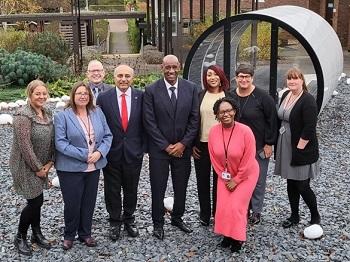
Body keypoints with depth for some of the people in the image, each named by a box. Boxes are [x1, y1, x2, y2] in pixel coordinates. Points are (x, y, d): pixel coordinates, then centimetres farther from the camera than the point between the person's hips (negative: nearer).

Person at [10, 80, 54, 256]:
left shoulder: (47, 113, 3)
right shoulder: (23, 116, -21)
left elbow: (51, 139, 7)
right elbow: (25, 146, -22)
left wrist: (49, 162, -1)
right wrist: (37, 168, -16)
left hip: (40, 165, 7)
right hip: (25, 166, -7)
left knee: (36, 201, 15)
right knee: (36, 202, -2)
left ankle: (37, 234, 31)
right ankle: (20, 238, 18)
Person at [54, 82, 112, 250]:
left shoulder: (97, 112, 4)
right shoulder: (62, 116, -9)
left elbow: (108, 135, 4)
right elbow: (60, 142, -15)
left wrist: (99, 152, -14)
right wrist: (84, 155, -19)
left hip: (94, 166, 4)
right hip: (71, 168, -4)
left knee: (89, 202, 13)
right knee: (72, 203, 5)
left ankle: (85, 233, 31)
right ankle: (69, 235, 27)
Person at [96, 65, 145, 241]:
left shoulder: (141, 97, -3)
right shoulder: (103, 98, -4)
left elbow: (144, 124, 1)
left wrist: (142, 147, -2)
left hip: (134, 152, 1)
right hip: (112, 152, 0)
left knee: (131, 189, 15)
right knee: (112, 190, 11)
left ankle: (129, 219, 34)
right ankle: (115, 221, 28)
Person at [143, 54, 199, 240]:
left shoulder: (191, 88, 0)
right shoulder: (151, 90, -7)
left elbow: (194, 119, 0)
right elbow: (149, 122, -8)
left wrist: (183, 144, -7)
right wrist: (166, 146, -10)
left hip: (183, 148, 2)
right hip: (159, 149, -2)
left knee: (181, 187, 13)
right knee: (158, 188, 6)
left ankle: (177, 218, 34)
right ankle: (158, 223, 23)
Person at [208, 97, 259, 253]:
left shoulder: (245, 131, -25)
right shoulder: (213, 131, -13)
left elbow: (248, 160, -19)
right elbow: (214, 158, -2)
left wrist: (236, 180, -13)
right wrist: (224, 177, -2)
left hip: (245, 175, -4)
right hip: (225, 176, 4)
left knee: (236, 206, -7)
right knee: (223, 206, -1)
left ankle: (238, 238, 14)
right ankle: (227, 235, 23)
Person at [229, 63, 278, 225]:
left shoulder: (262, 97, -9)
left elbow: (272, 120, -7)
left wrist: (269, 143, -9)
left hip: (259, 147, -4)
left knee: (258, 180, 3)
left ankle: (256, 211, 17)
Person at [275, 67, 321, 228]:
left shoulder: (308, 100, -16)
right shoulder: (285, 95, 8)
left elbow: (309, 128, -20)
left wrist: (299, 148, -19)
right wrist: (279, 145, 13)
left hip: (302, 149, -7)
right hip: (286, 148, 7)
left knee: (302, 186, 0)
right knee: (291, 184, 15)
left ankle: (315, 217, 21)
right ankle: (294, 216, 29)